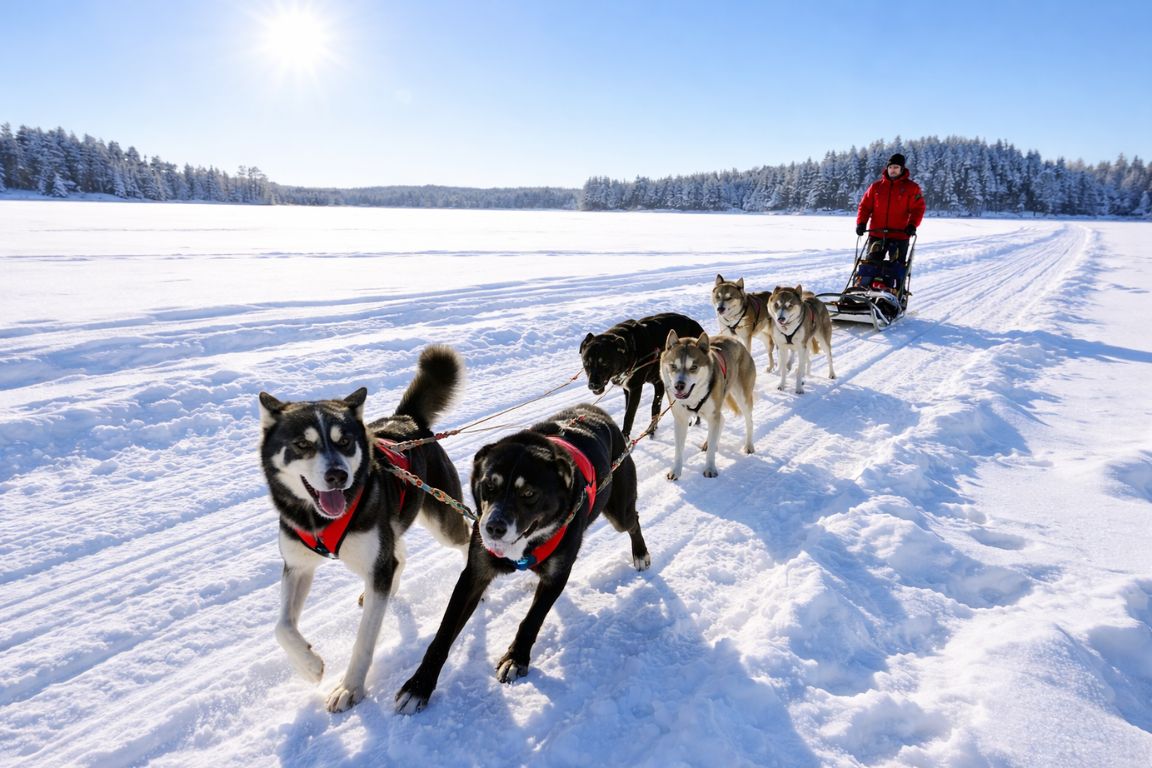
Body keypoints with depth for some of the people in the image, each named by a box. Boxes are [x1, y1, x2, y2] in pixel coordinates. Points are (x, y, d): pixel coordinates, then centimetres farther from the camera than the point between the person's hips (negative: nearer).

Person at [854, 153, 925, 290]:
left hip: (900, 235, -1)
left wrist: (912, 225, -17)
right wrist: (861, 223, -5)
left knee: (897, 268, 6)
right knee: (870, 264, -1)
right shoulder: (876, 186, 9)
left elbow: (918, 208, -1)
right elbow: (865, 205, 9)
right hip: (876, 234, 1)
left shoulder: (912, 187, 3)